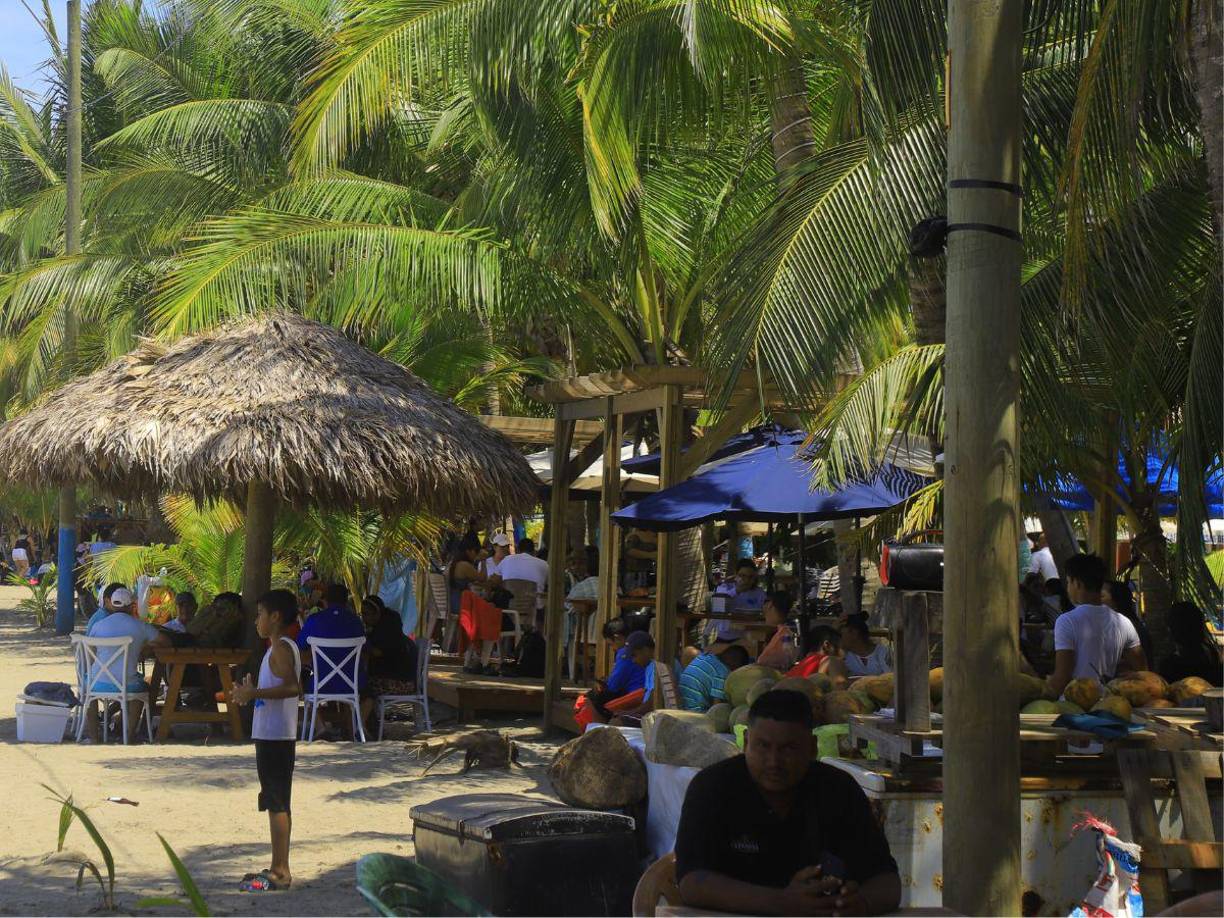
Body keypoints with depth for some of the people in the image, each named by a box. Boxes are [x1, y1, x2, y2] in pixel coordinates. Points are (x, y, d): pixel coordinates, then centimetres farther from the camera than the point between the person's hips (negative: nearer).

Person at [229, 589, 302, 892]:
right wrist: (250, 693, 22)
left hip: (274, 737, -10)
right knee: (277, 804, 13)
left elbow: (292, 687, -28)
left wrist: (255, 693, -26)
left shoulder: (281, 648, -15)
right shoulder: (284, 647, 17)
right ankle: (279, 868, 18)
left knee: (276, 803, -8)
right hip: (273, 735, 10)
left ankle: (280, 872, -6)